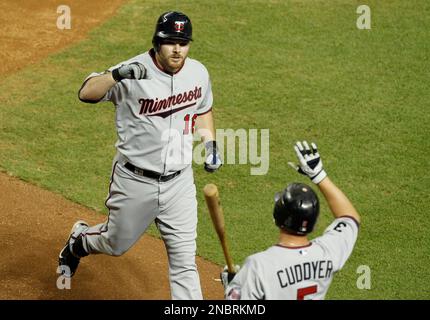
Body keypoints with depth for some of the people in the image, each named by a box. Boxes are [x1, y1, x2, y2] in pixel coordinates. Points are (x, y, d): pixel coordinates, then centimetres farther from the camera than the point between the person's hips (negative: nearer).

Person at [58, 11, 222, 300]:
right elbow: (87, 93, -34)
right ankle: (79, 241, 51)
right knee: (117, 244, 18)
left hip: (179, 181, 3)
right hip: (135, 181, -3)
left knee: (184, 259, 2)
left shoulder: (198, 73, -3)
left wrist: (210, 144, 4)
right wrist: (117, 75, -50)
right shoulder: (134, 74, -21)